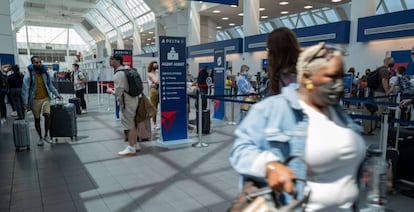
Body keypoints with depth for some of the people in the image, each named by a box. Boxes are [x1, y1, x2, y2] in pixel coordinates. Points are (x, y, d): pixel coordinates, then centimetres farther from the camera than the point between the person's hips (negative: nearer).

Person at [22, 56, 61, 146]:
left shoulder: (45, 73, 3)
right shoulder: (28, 74, -9)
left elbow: (50, 85, 13)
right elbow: (25, 89, -11)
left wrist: (56, 94, 8)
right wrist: (25, 102, -16)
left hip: (45, 98, 2)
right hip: (35, 100, -2)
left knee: (47, 115, -12)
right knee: (37, 119, 8)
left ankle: (46, 135, 6)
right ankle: (40, 137, 22)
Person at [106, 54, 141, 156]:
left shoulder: (118, 74, -18)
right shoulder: (127, 69, 10)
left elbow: (118, 92, -21)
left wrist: (111, 91, -2)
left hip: (127, 101, -9)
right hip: (133, 98, 9)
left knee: (128, 125, -2)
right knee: (133, 123, 16)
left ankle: (131, 148, 3)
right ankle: (135, 145, 26)